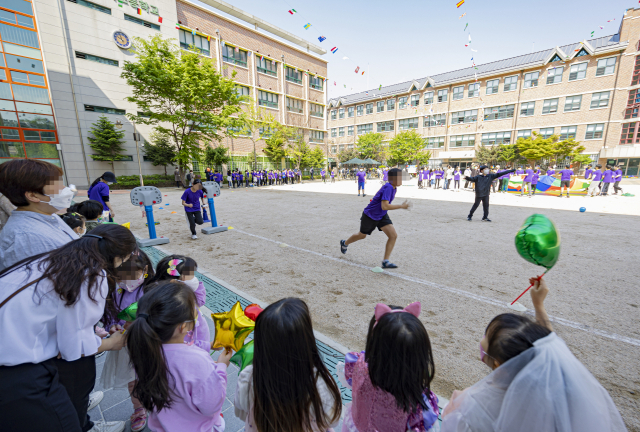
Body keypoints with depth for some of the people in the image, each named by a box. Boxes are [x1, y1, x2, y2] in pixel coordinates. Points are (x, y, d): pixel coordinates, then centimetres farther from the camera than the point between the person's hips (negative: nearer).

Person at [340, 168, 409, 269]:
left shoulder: (393, 188, -1)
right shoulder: (388, 188, -29)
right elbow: (384, 206, -38)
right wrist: (401, 206, -31)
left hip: (382, 216, 8)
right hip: (370, 215, -7)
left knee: (393, 236, -9)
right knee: (362, 235, 15)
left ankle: (385, 261, -3)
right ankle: (344, 243, 45)